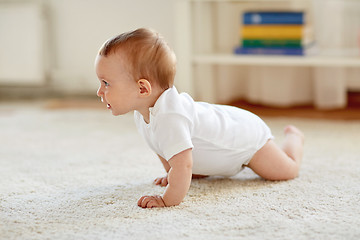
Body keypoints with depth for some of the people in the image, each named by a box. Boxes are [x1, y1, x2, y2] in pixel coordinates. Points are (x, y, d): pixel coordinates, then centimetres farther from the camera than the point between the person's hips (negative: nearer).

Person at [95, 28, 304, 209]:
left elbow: (182, 164, -53)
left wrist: (168, 200, -47)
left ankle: (293, 136, 35)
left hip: (245, 134, -8)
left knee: (288, 171, 7)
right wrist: (171, 175, 4)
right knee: (195, 173, 28)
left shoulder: (170, 117, -48)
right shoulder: (142, 113, -17)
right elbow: (163, 147, 3)